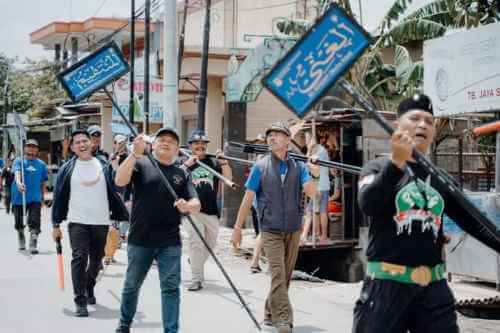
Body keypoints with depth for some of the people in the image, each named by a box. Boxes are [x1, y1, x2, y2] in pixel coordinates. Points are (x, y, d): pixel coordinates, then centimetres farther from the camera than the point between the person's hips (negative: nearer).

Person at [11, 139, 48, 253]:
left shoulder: (41, 164, 7)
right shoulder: (18, 161, 0)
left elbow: (43, 182, 14)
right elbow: (17, 172, -20)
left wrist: (43, 198, 16)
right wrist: (18, 183, -41)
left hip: (35, 198, 0)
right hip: (19, 197, 0)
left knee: (34, 223, -14)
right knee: (19, 223, 15)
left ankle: (33, 245, -14)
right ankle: (21, 242, 37)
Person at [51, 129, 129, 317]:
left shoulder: (104, 166, 4)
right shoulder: (67, 169, 1)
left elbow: (114, 193, 7)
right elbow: (59, 197, 3)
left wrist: (123, 216, -1)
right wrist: (56, 225, 1)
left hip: (101, 221, 2)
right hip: (78, 222, -2)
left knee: (96, 259, 13)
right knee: (79, 258, -13)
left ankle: (89, 288, 39)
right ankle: (80, 302, -10)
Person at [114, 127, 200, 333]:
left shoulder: (182, 174, 9)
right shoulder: (141, 164, 1)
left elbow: (196, 205, 1)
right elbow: (120, 181, -16)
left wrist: (187, 206, -23)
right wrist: (135, 154, -27)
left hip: (170, 241, 1)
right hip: (140, 239, -1)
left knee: (171, 287, -3)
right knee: (132, 285, 13)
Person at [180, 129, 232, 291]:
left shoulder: (213, 162, 10)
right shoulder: (184, 162, 4)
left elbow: (228, 178, 2)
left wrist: (224, 162, -14)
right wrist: (186, 165, -21)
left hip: (212, 211, 4)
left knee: (210, 244, 15)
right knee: (196, 242, -12)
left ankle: (195, 264, 40)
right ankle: (197, 279, -11)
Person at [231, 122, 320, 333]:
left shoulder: (298, 166, 3)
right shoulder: (261, 167, -1)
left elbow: (311, 192, -9)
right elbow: (248, 199, 1)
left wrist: (314, 175, -29)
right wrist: (237, 228, -1)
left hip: (293, 230, 3)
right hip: (271, 230, -3)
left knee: (285, 276, 11)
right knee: (277, 274, -14)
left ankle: (270, 314, 25)